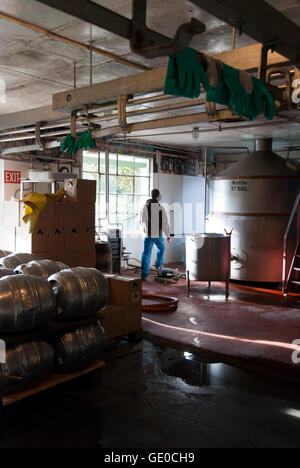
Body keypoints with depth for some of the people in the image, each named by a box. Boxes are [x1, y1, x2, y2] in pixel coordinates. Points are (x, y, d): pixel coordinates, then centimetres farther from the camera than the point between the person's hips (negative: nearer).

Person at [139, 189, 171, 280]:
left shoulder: (145, 207, -1)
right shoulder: (160, 208, -13)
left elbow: (141, 221, 9)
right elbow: (165, 223, -11)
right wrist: (168, 236, -2)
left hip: (147, 234, 2)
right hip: (158, 234, -2)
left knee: (146, 254, 2)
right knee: (161, 248, 27)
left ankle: (144, 275, -3)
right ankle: (158, 265, 38)